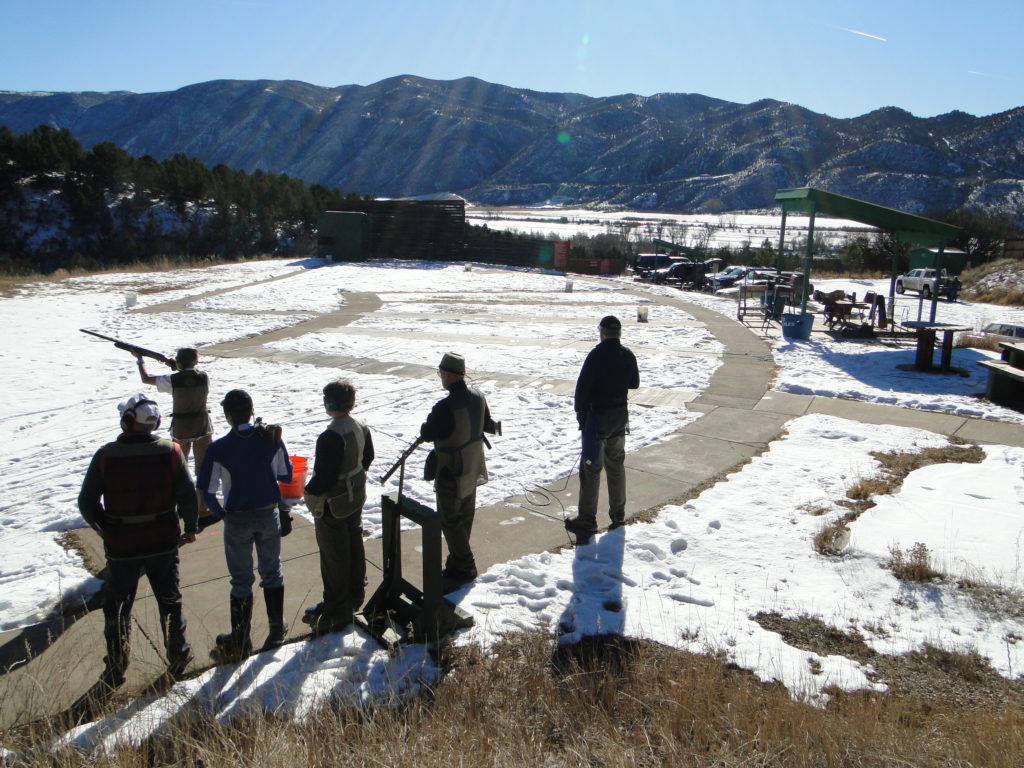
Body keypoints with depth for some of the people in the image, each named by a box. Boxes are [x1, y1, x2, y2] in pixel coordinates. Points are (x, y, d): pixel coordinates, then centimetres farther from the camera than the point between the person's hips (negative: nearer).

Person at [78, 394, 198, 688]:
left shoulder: (106, 455, -13)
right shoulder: (170, 451, -11)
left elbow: (87, 502, -7)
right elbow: (188, 496, -8)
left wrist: (104, 529, 12)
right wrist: (190, 527, 9)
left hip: (121, 545, -1)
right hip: (163, 542, 1)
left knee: (117, 607, 17)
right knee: (169, 602, 19)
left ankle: (115, 670, 27)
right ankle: (178, 658, 30)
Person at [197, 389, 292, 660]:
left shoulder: (218, 449, -16)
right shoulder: (271, 437, -10)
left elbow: (207, 490, -14)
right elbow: (286, 475, -2)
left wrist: (219, 512, 4)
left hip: (237, 520, -2)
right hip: (269, 515, 2)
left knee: (241, 581, 11)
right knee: (271, 572, 19)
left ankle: (240, 642, 22)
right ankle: (277, 630, 30)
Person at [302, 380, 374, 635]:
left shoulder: (331, 437, -29)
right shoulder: (361, 427, -2)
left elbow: (325, 474, -27)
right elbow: (368, 458, 10)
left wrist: (310, 492, -11)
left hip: (332, 504, -8)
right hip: (356, 497, 9)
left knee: (334, 556, 5)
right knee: (354, 545, 21)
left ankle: (336, 610, 16)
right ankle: (355, 595, 38)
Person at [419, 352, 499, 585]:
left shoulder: (445, 407, -30)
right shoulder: (477, 396, -5)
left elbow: (427, 434, -17)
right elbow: (486, 424, 9)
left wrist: (429, 423, 2)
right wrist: (495, 426, 31)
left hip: (451, 474, -8)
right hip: (473, 470, 8)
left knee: (449, 520, 7)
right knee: (465, 517, 20)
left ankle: (464, 567, 15)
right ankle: (459, 561, 36)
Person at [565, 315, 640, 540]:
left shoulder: (597, 355, -18)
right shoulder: (628, 356, 2)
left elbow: (583, 386, -18)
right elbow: (634, 383, 16)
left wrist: (580, 412, -6)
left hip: (597, 416, -7)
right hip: (620, 415, 7)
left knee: (591, 467, -2)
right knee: (616, 464, 18)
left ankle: (587, 521, 1)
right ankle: (618, 513, 27)